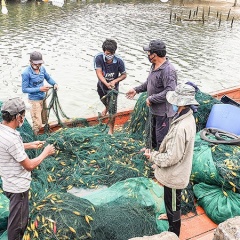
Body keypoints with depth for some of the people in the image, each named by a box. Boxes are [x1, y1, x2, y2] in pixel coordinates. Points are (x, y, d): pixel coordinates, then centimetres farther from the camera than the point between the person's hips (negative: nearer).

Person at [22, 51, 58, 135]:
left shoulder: (42, 68, -5)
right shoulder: (26, 73, -21)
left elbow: (48, 78, 11)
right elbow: (24, 89, -18)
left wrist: (54, 84, -11)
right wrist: (40, 89, -25)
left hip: (43, 98, 6)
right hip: (34, 100, -6)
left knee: (44, 120, 20)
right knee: (38, 124, -5)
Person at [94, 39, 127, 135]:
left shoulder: (119, 61, -27)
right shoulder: (98, 58, -26)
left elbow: (124, 75, -14)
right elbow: (99, 73, -28)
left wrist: (114, 81, -31)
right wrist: (106, 83, -44)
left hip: (113, 86, -2)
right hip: (102, 85, 3)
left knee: (112, 110, -3)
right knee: (104, 100, 32)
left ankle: (111, 130, 16)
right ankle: (107, 108, 69)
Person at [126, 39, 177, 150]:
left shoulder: (168, 70, -27)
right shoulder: (154, 65, 5)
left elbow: (170, 92, -33)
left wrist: (151, 99, -26)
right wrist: (136, 90, 16)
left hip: (163, 111, -10)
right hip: (153, 109, 10)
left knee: (161, 136, 3)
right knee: (153, 131, 29)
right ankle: (151, 148, 50)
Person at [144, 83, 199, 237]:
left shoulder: (181, 128, -36)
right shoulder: (188, 117, -5)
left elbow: (172, 157, -29)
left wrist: (153, 157, -15)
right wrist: (158, 154, 10)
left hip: (174, 174, -9)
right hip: (176, 171, 9)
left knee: (173, 202, 13)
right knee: (171, 200, 32)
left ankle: (173, 233, 35)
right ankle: (171, 215, 58)